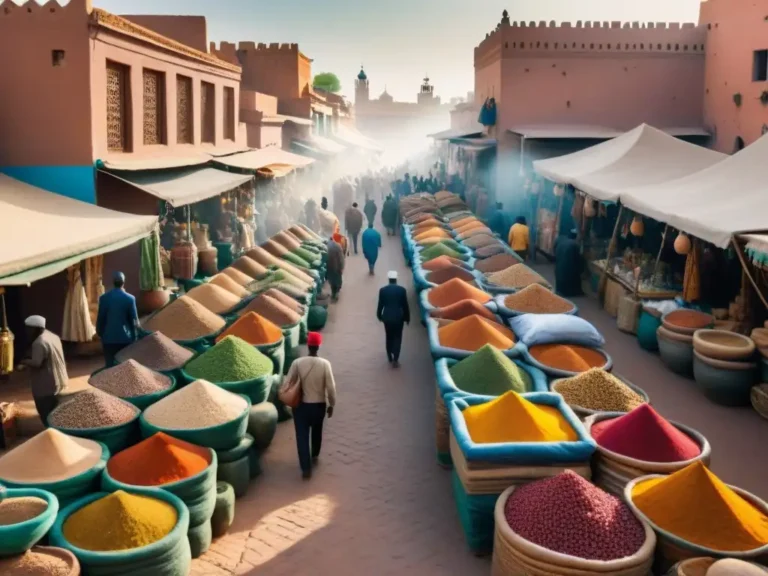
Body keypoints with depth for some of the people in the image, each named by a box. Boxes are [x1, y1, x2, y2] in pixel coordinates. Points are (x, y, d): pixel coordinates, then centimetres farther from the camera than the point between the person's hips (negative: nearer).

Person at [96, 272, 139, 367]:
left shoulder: (104, 298, -4)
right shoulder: (130, 298, -6)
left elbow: (100, 319, 1)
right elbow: (134, 320, -2)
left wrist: (100, 334, 15)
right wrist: (134, 337, 9)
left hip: (109, 338, 1)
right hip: (125, 338, -1)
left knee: (110, 366, 3)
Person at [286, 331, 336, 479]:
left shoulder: (297, 363, -13)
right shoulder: (325, 364, -14)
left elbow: (288, 383, -9)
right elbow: (331, 387, -11)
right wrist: (332, 404, 2)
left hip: (301, 405, -1)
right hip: (319, 405, 1)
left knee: (302, 436, 5)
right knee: (317, 432, 25)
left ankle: (306, 468, 2)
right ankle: (315, 456, 45)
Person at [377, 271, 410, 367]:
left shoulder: (383, 290, -7)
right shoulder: (402, 290, -9)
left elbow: (380, 305, 0)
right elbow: (405, 305, -4)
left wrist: (379, 316, 17)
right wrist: (407, 318, 8)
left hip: (387, 317, 1)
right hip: (398, 317, -1)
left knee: (389, 337, 16)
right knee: (397, 338, 6)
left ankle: (390, 358, 24)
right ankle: (395, 359, -3)